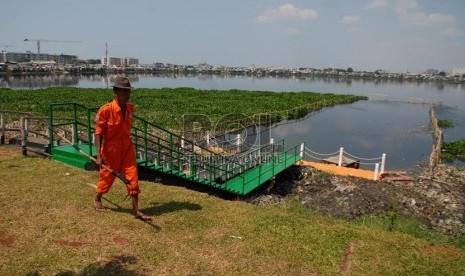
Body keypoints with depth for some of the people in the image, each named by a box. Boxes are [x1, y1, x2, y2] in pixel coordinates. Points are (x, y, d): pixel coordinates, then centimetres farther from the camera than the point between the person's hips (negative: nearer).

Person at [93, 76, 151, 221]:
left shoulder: (130, 108, -2)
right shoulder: (106, 110, -18)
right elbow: (99, 133, -16)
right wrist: (99, 155, -21)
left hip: (127, 149, 4)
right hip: (111, 150, -4)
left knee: (133, 177, -2)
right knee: (107, 176, 15)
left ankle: (136, 210, 6)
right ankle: (97, 200, 43)